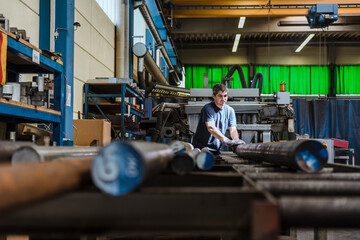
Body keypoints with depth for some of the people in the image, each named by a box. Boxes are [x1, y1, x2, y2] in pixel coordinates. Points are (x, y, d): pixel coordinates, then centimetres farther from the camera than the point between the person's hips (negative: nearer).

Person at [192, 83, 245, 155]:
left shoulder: (230, 110, 7)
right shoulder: (208, 108, -12)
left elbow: (233, 129, 0)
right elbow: (211, 128, -25)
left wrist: (236, 140, -23)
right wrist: (226, 140, -38)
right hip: (201, 147, -5)